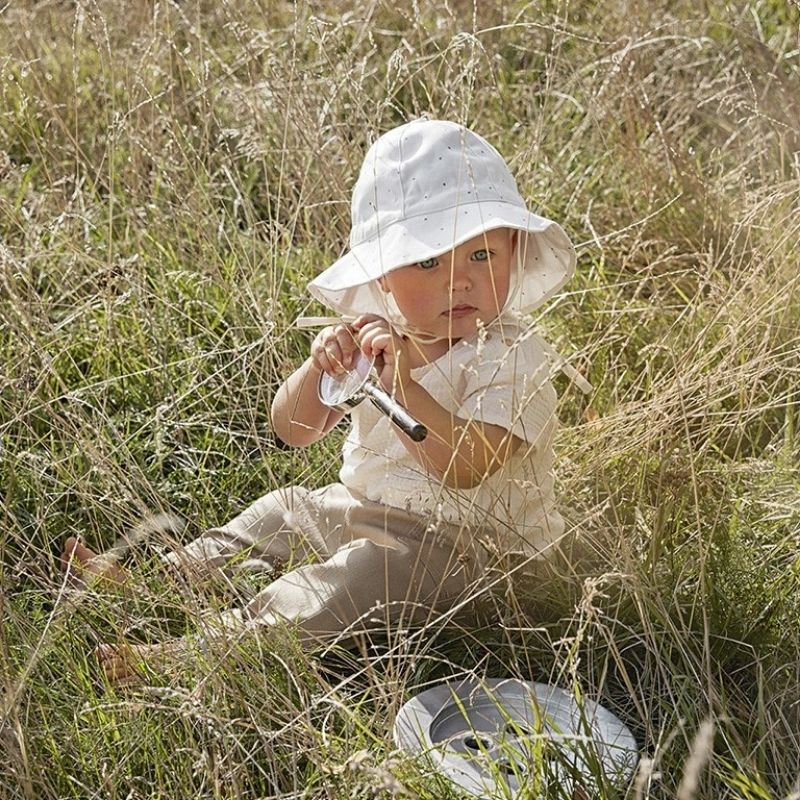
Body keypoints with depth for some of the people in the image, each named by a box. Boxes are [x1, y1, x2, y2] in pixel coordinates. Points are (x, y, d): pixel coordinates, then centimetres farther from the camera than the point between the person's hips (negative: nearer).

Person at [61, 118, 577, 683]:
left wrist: (402, 384, -41)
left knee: (360, 576, -31)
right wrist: (320, 369, -19)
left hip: (458, 540, -9)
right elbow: (294, 431, 2)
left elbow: (468, 467, -33)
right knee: (281, 511, 17)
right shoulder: (374, 339, 3)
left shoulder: (512, 356, -20)